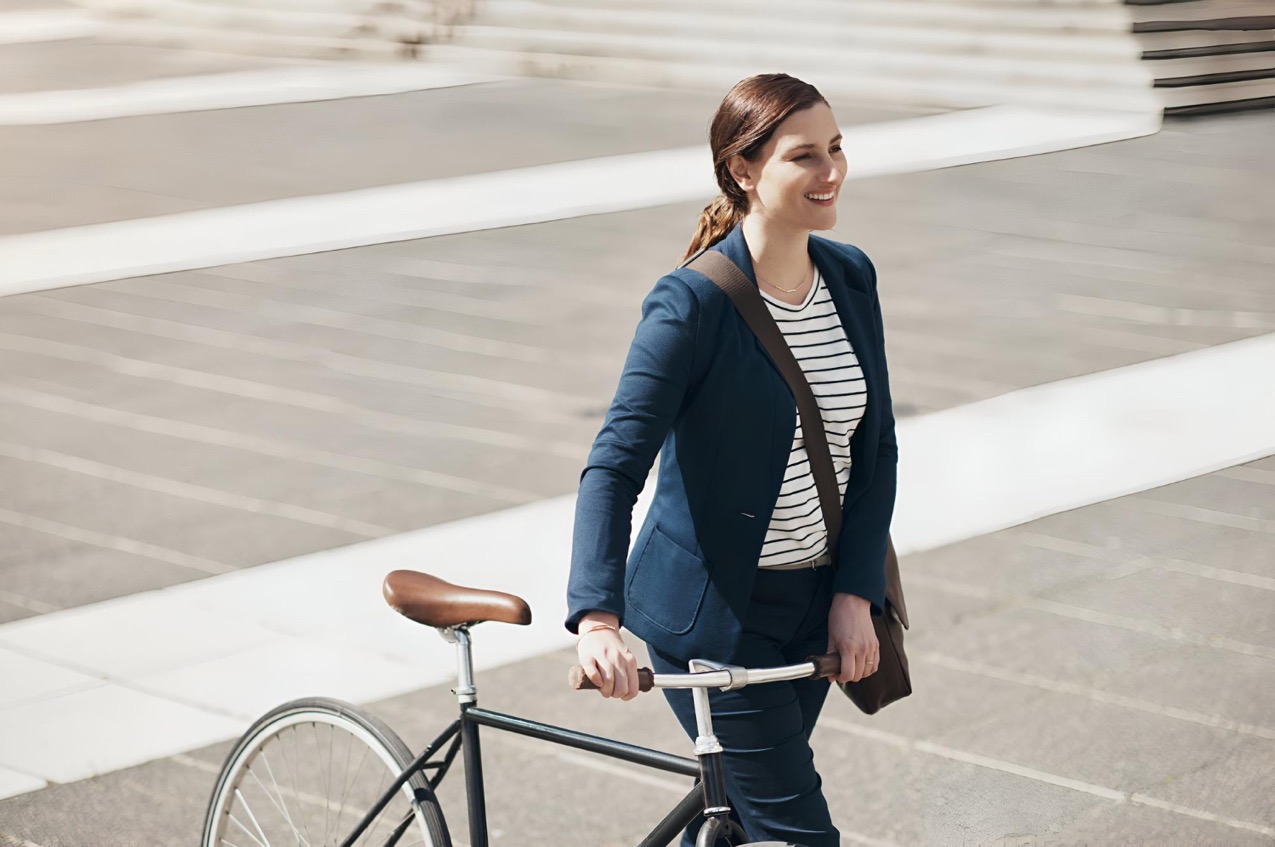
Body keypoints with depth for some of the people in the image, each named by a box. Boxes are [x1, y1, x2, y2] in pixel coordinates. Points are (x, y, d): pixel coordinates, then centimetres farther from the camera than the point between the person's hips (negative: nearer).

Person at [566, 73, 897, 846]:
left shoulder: (851, 277, 1)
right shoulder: (693, 304, -18)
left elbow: (875, 447, 5)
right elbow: (615, 467, -24)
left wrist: (856, 594, -4)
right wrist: (597, 618, -36)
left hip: (813, 604, 6)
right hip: (712, 613, -6)